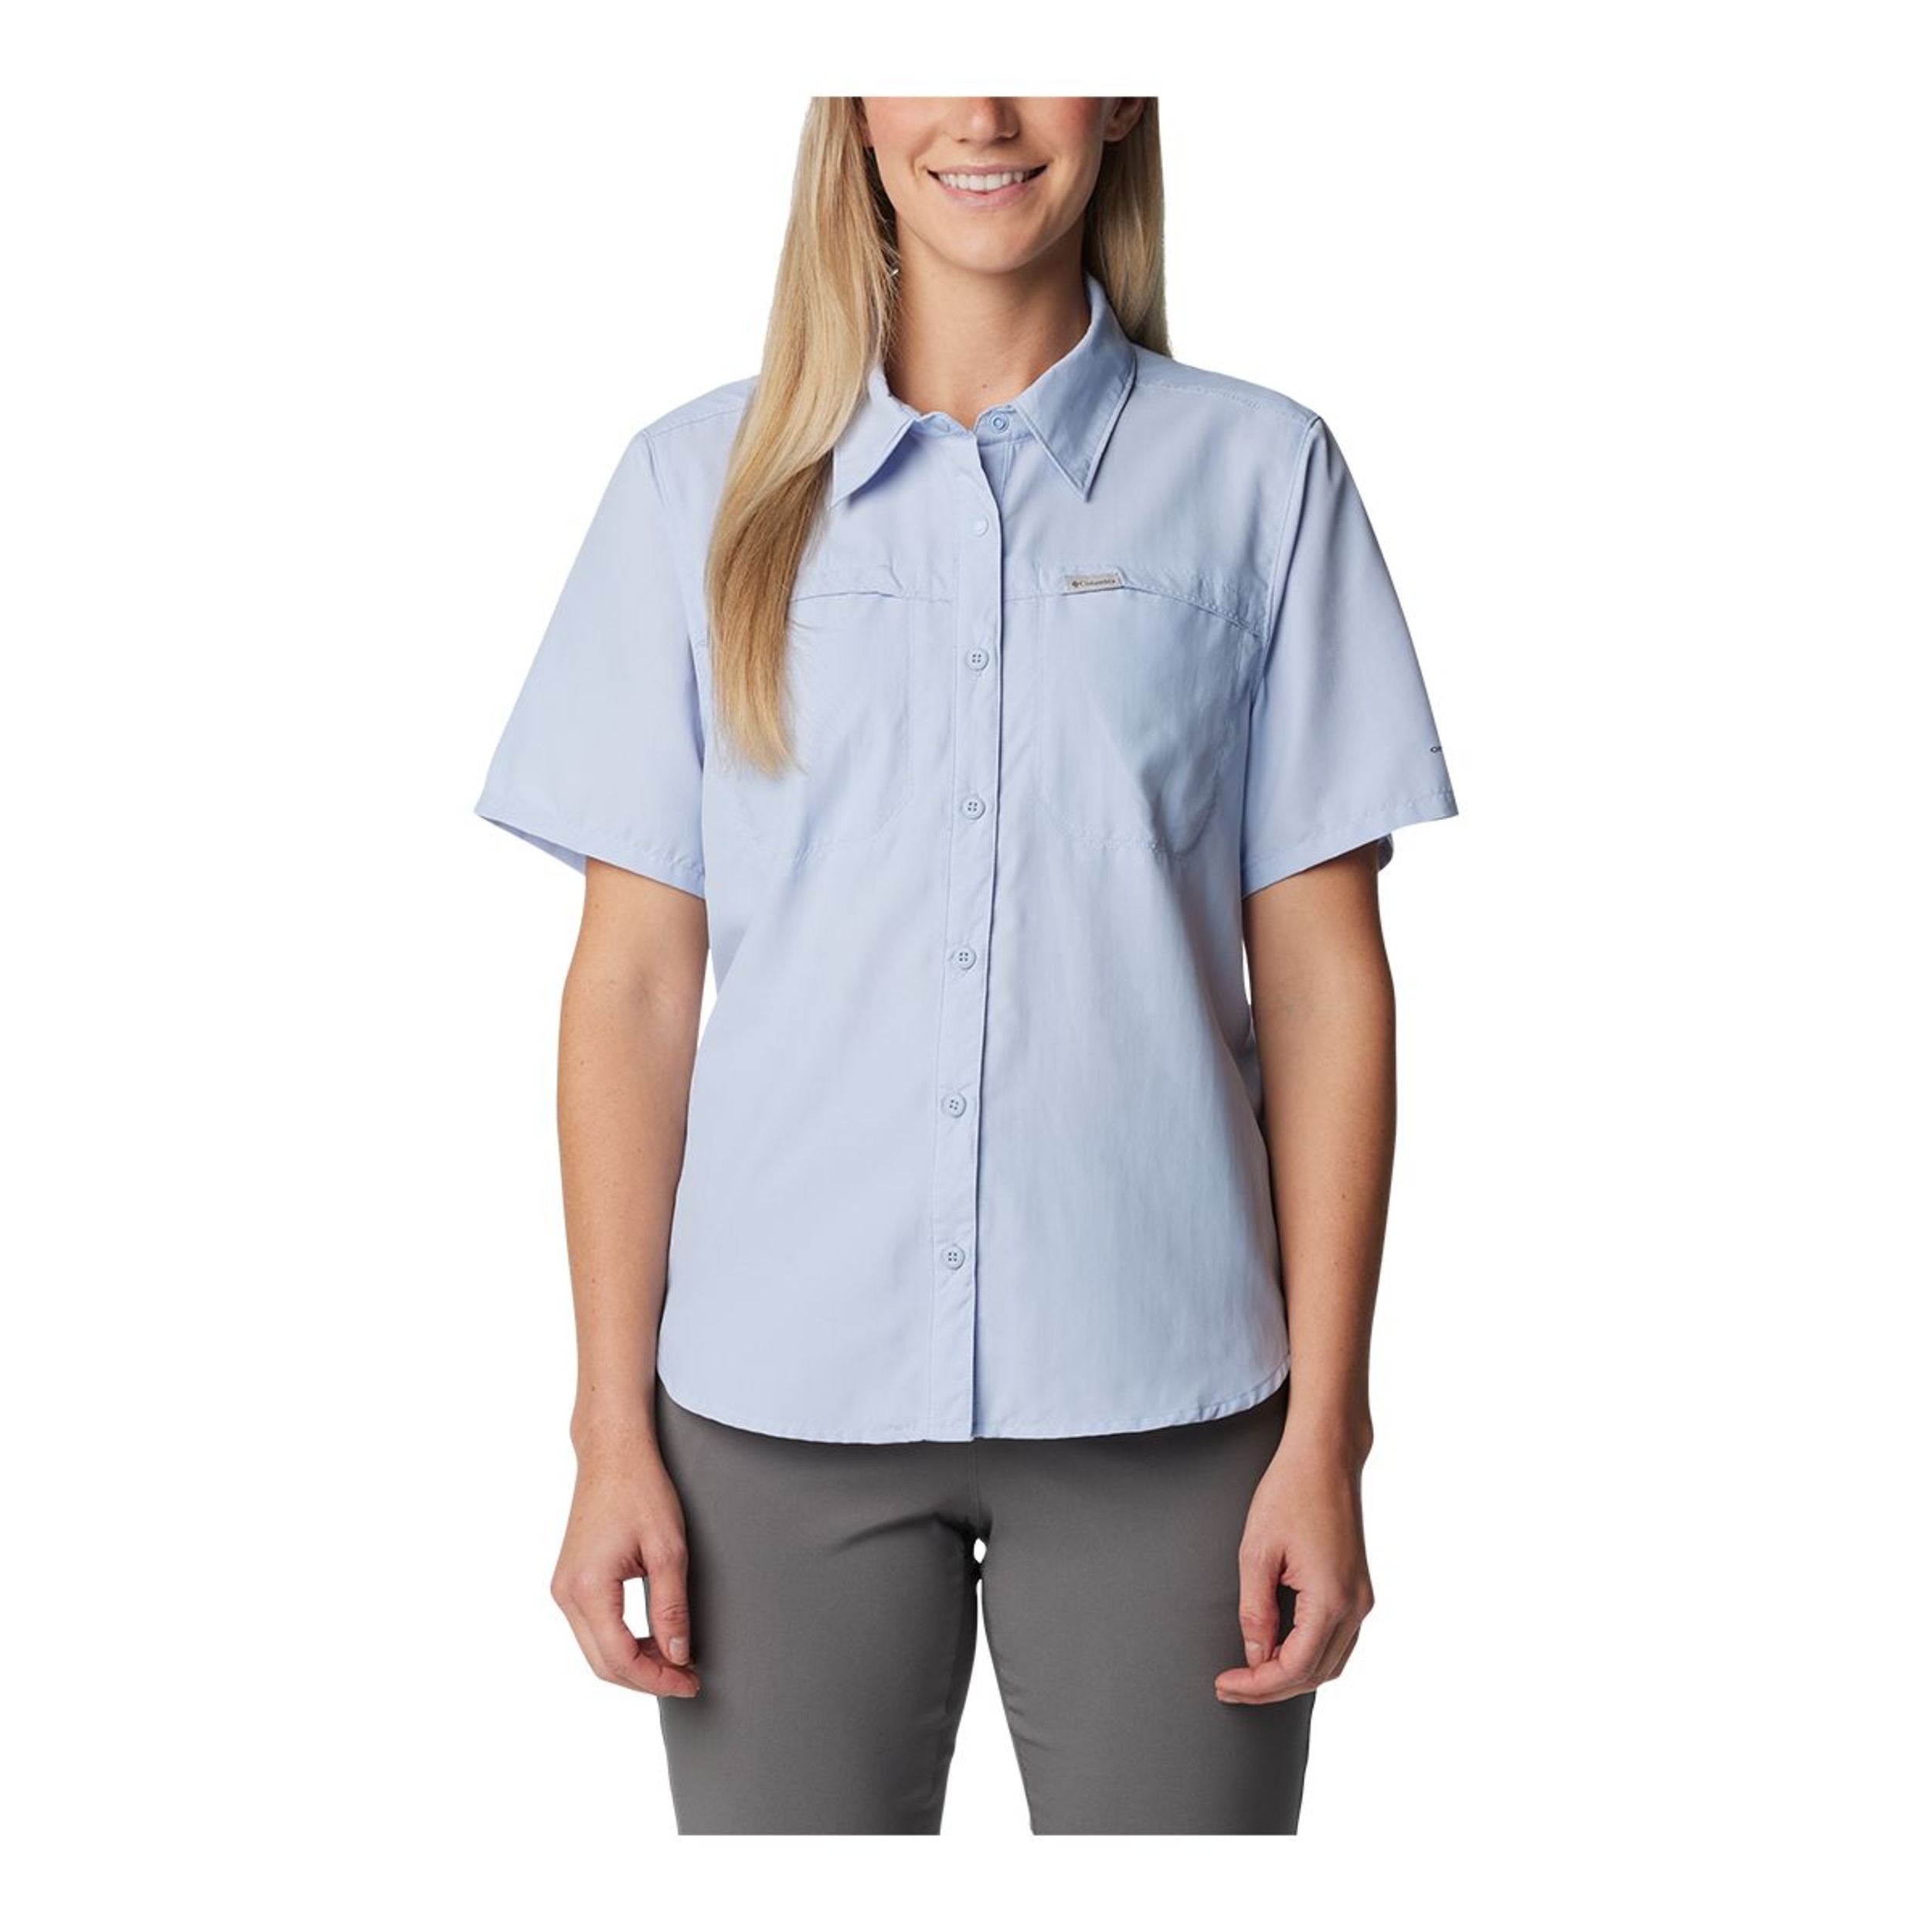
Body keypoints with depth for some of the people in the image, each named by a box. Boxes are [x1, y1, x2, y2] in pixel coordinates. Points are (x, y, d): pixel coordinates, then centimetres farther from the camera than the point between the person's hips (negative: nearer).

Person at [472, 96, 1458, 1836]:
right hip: (781, 1405, 1)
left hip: (1161, 1404, 0)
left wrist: (1325, 1434, -3)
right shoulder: (704, 483, 4)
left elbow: (1321, 978, 1)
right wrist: (613, 1428, -1)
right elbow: (634, 980, 3)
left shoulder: (1260, 473, 3)